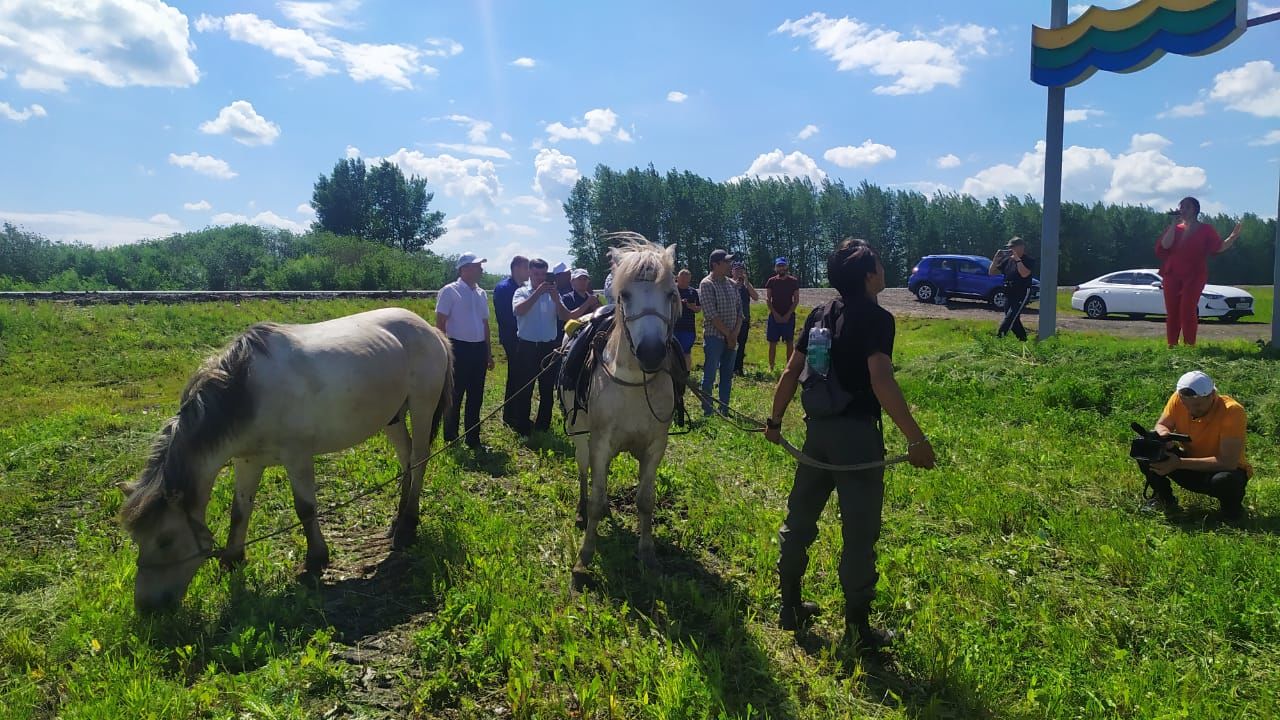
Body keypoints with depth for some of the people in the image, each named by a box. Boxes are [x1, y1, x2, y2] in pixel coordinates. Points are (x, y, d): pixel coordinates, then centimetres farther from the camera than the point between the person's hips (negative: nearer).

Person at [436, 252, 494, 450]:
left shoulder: (481, 293, 12)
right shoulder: (450, 291, -7)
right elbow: (440, 323, -9)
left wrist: (489, 352, 17)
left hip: (479, 349, 6)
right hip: (459, 348, -6)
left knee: (476, 397, 11)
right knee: (455, 396, 2)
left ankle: (473, 439, 20)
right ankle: (450, 439, 15)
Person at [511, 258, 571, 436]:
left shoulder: (553, 294, 7)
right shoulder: (522, 292, 1)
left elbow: (566, 318, -4)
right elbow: (519, 310, -21)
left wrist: (556, 298, -19)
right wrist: (538, 292, -26)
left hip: (548, 347, 3)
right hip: (527, 346, -3)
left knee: (547, 390, 10)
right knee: (524, 390, 1)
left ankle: (543, 427, 23)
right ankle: (523, 430, 10)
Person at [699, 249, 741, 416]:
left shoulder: (731, 284, 11)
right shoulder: (706, 284, -10)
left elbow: (739, 309, 10)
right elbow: (711, 314, -16)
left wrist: (735, 333, -3)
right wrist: (727, 334, -14)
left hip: (731, 338, 7)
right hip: (714, 337, -7)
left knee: (727, 376, 11)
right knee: (709, 376, -1)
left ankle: (724, 411, 20)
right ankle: (707, 413, 6)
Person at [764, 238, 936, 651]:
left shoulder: (820, 316, 8)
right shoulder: (877, 319, -12)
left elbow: (790, 373, 9)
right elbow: (881, 381, -25)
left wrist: (775, 420, 19)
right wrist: (916, 438, -24)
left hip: (818, 428, 7)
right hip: (856, 432, -7)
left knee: (800, 517, 17)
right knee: (860, 531, 5)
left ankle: (790, 607, 30)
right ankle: (857, 628, 16)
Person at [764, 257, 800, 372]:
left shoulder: (793, 281, 2)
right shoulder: (771, 281, 3)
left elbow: (796, 300, 0)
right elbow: (767, 299, 1)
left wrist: (788, 314, -10)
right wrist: (775, 314, -10)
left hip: (789, 316, 0)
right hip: (774, 315, 0)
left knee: (789, 341, 1)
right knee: (773, 342, 1)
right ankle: (771, 366, 6)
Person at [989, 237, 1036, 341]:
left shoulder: (1029, 260, -6)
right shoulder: (1008, 260, 9)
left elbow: (1024, 274, -26)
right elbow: (991, 272, 9)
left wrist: (1017, 259, -21)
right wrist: (996, 258, -4)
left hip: (1022, 295, -7)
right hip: (1009, 295, 7)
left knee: (1010, 318, -18)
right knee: (1014, 321, 12)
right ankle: (1023, 340, 26)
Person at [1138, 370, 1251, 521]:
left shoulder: (1232, 411, -28)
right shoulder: (1178, 399, -17)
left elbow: (1228, 462, -31)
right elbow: (1161, 425, -5)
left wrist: (1179, 463, -35)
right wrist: (1164, 435, -31)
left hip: (1226, 470, -4)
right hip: (1191, 466, 4)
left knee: (1224, 480, -39)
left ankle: (1232, 508, -1)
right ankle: (1164, 498, 5)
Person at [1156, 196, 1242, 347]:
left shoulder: (1205, 230, 6)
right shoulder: (1174, 228, 13)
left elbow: (1219, 247, 0)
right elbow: (1165, 245, -6)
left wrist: (1233, 236, -15)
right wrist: (1173, 224, -8)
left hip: (1194, 276, -3)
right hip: (1172, 275, 3)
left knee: (1188, 310, -14)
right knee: (1172, 312, 3)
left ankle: (1189, 346, -10)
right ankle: (1171, 346, 9)